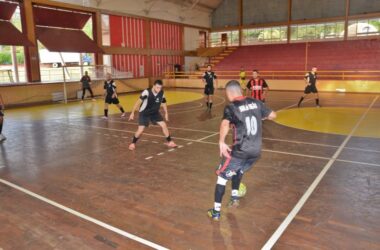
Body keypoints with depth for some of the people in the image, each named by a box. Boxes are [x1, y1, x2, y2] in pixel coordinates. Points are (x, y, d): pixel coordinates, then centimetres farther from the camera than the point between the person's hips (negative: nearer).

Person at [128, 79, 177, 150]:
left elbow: (163, 103, 5)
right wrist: (132, 113, -20)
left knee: (164, 125, -4)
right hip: (144, 113, -4)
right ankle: (133, 143, 15)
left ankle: (169, 141, 14)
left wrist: (166, 113, 10)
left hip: (155, 113, 4)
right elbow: (138, 102, -22)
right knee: (140, 130, -11)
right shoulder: (147, 92, -29)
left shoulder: (161, 93, -14)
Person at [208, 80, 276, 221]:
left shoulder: (231, 108, -9)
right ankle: (235, 196, 33)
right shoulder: (256, 103, 6)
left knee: (222, 177, 11)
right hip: (256, 152, 6)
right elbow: (272, 115, 18)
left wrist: (221, 142, -34)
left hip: (240, 152, -5)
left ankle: (216, 212, 16)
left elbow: (225, 124, -30)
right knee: (238, 171, 33)